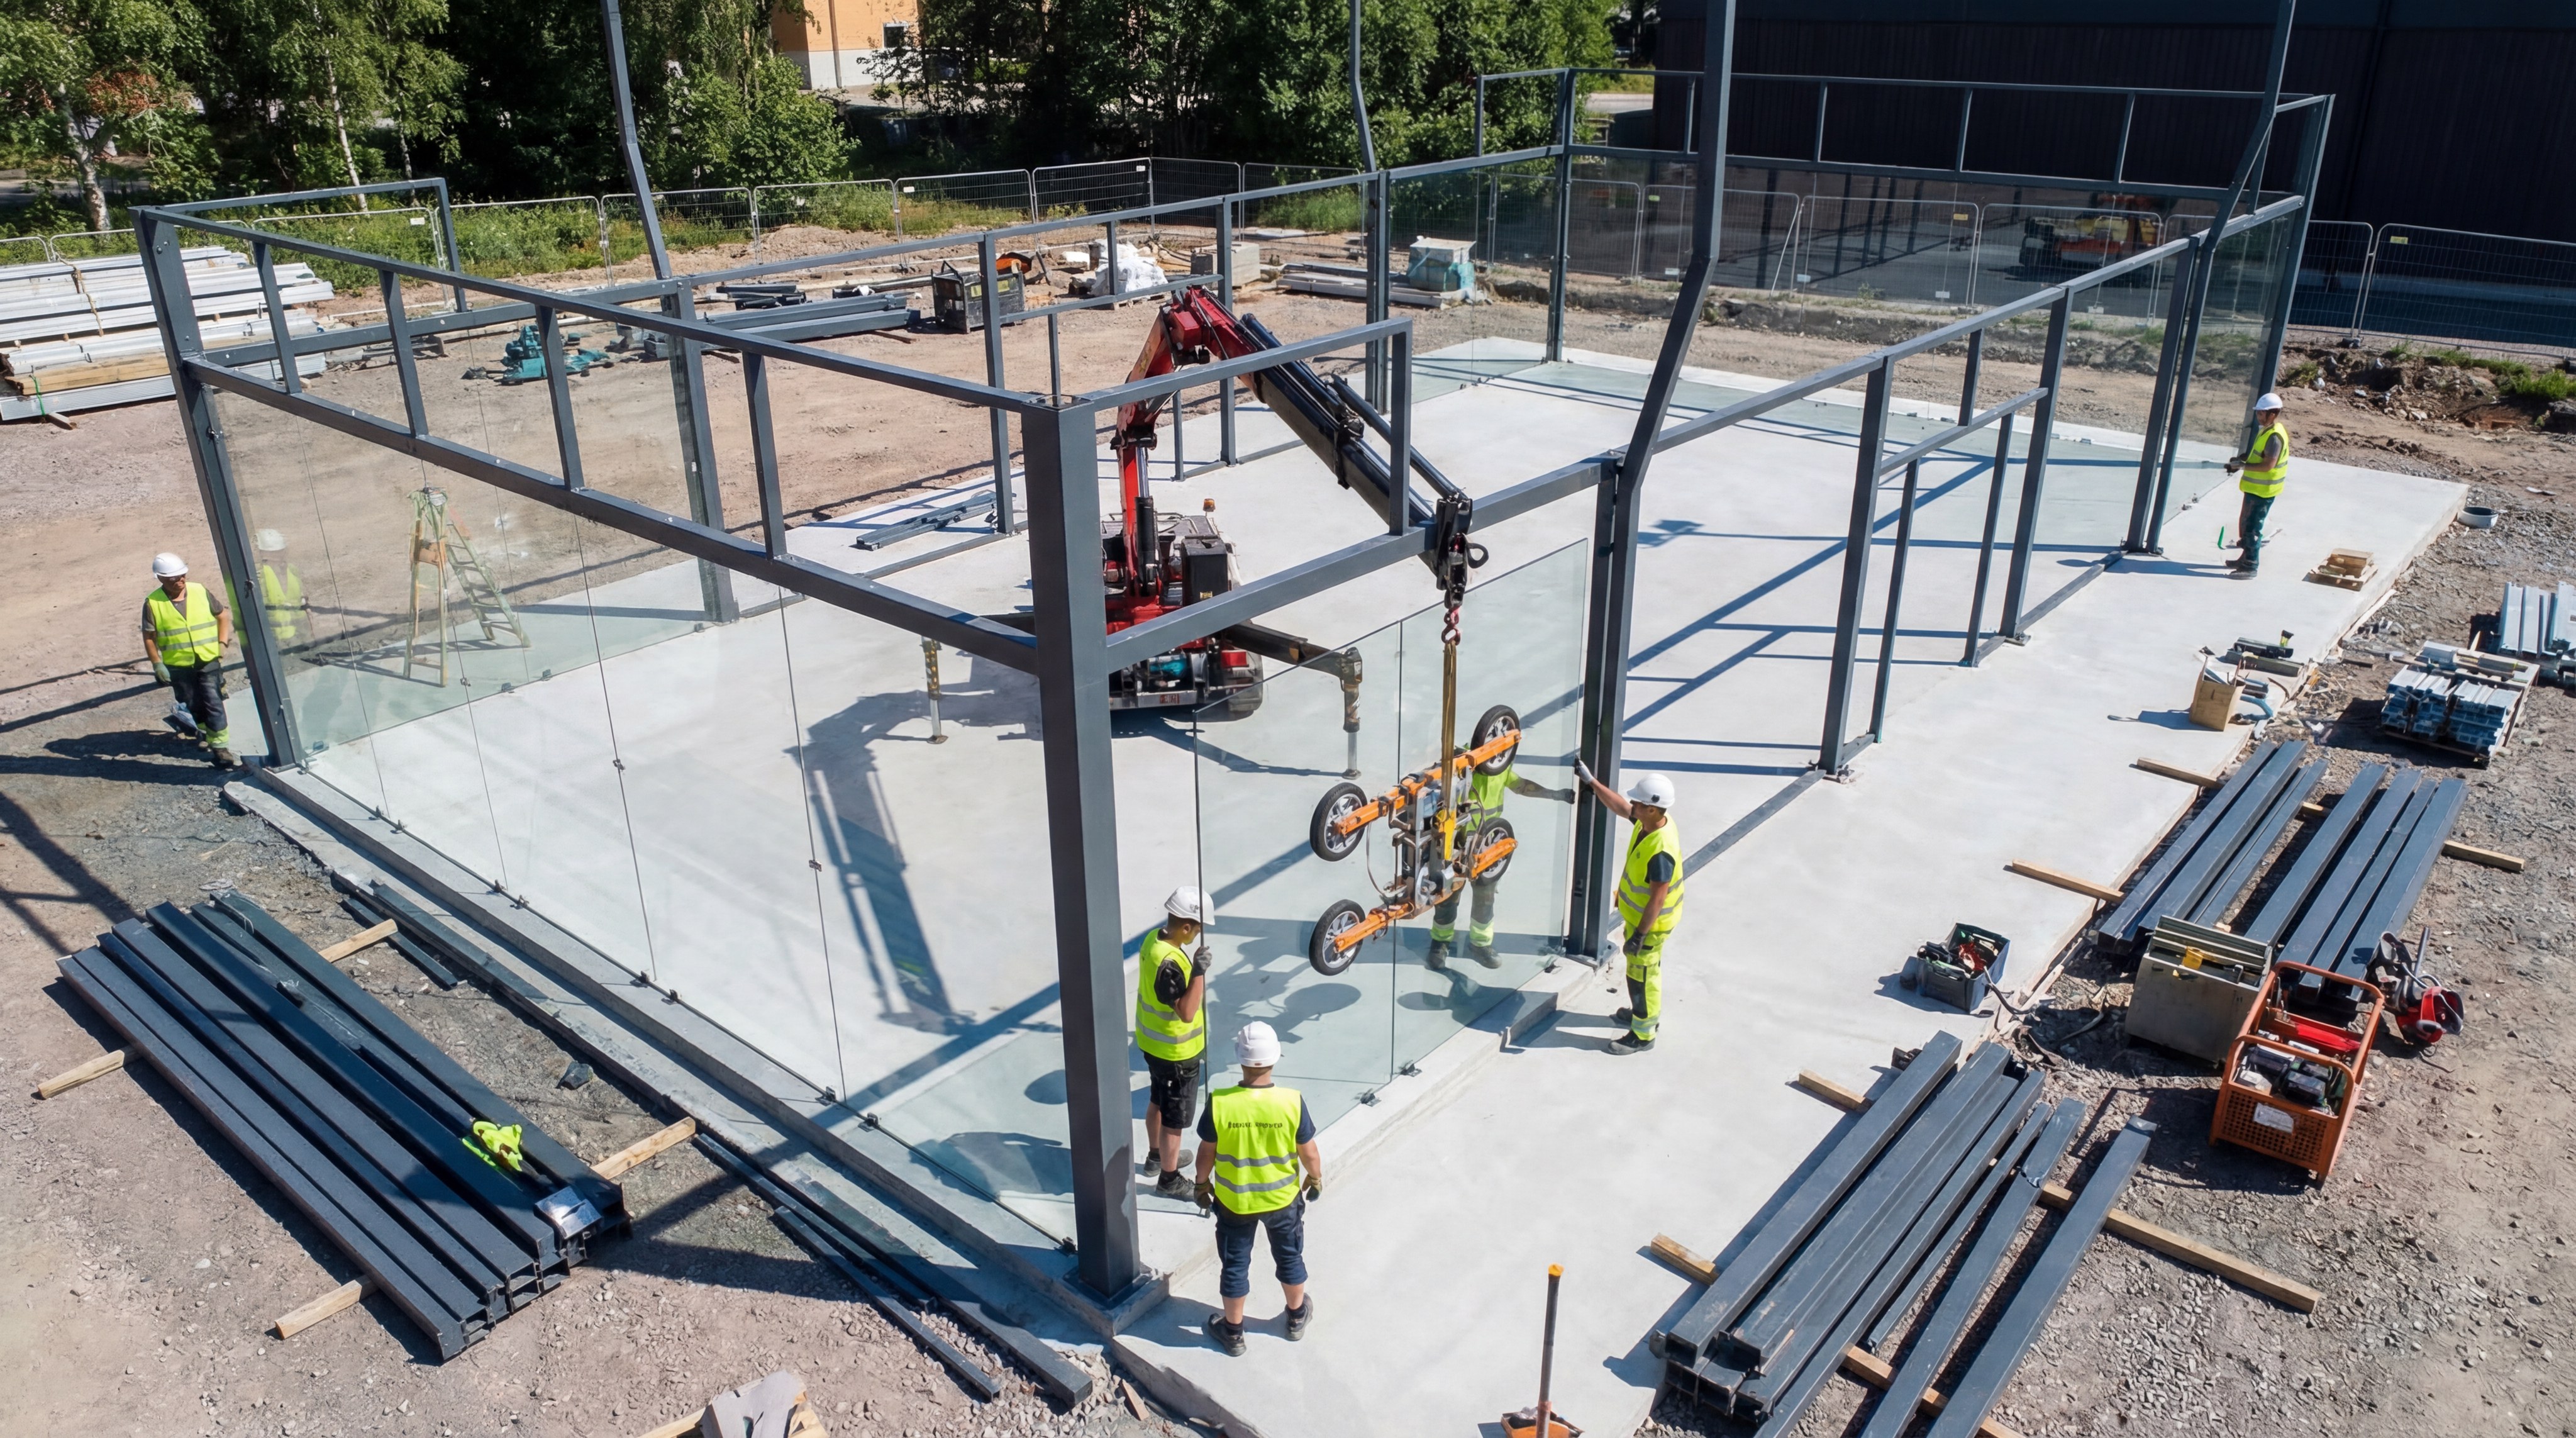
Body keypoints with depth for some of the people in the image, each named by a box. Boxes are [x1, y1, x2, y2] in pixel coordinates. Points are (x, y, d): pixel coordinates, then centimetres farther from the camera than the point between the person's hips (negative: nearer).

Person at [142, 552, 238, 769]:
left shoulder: (201, 592, -3)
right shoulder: (153, 603, -7)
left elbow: (223, 616, 8)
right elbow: (149, 637, -2)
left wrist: (222, 643, -2)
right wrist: (157, 664, -5)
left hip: (209, 661, 0)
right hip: (178, 666, 1)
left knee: (214, 704, -8)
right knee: (194, 705, 15)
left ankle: (220, 748, -7)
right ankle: (205, 732, 41)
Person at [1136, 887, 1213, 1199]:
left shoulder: (1154, 939, -5)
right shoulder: (1169, 963, -35)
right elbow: (1187, 1012, -35)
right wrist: (1199, 973, -40)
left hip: (1155, 1043, 9)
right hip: (1176, 1052, -9)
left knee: (1158, 1102, 28)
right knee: (1175, 1118, 9)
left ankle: (1156, 1156, 48)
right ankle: (1169, 1179, 25)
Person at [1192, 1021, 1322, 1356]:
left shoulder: (1219, 1104, -25)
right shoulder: (1292, 1102, -24)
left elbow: (1207, 1152, -11)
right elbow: (1309, 1152, -11)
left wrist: (1202, 1183, 9)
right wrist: (1315, 1178, 10)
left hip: (1233, 1201, -1)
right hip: (1283, 1198, 1)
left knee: (1235, 1264, 20)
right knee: (1289, 1256, 25)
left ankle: (1233, 1331, 37)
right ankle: (1297, 1316, 46)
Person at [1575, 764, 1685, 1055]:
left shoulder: (1661, 851, -38)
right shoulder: (1649, 821, -12)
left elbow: (1657, 900, -31)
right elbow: (1618, 806, 8)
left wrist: (1639, 935, -25)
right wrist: (1590, 780, 9)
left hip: (1650, 923, -9)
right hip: (1637, 914, 9)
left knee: (1642, 976, 9)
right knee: (1646, 969, 29)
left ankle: (1643, 1035, 26)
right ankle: (1646, 1012, 50)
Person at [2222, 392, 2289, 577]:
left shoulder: (2275, 436, -21)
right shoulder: (2265, 430, 10)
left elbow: (2268, 465, -27)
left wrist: (2243, 466, -21)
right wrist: (2242, 460, 6)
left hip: (2263, 491, -10)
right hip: (2254, 487, 10)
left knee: (2252, 527, -7)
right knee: (2245, 524, 20)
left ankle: (2251, 566, -2)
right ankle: (2246, 558, 33)